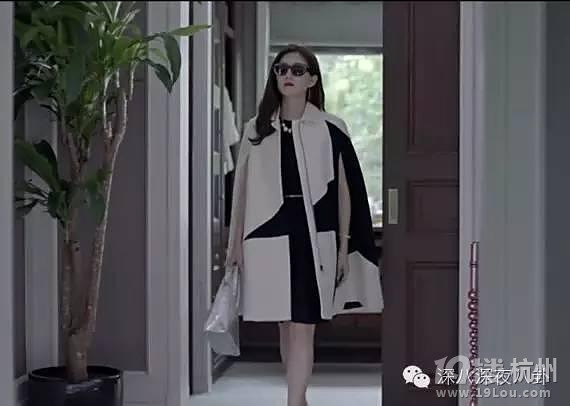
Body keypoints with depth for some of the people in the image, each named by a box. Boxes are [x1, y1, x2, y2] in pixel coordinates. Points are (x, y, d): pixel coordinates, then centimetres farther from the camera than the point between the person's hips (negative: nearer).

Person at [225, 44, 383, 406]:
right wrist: (236, 243, 8)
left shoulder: (331, 129, 0)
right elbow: (242, 189, 10)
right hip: (269, 237, 3)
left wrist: (344, 246, 1)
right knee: (285, 325, 12)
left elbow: (344, 191, 3)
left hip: (313, 237, -3)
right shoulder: (257, 129, 7)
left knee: (303, 327, -6)